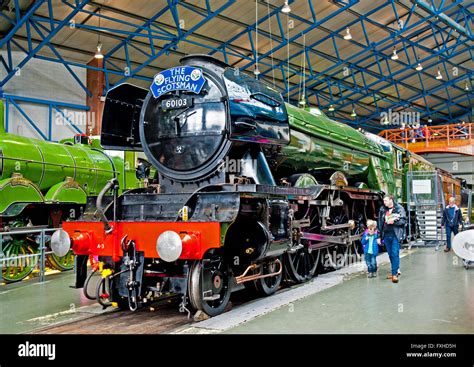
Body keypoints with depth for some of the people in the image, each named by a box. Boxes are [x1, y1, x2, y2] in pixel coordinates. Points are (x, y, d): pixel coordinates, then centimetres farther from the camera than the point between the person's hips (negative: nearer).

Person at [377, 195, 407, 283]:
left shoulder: (399, 208, -2)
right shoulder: (382, 210, 7)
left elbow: (403, 220, -5)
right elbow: (380, 223, 12)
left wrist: (394, 221, -20)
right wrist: (379, 236, 11)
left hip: (396, 235, -4)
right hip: (386, 235, 4)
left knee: (395, 254, -9)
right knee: (390, 254, 10)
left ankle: (394, 273, -6)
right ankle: (397, 270, 26)